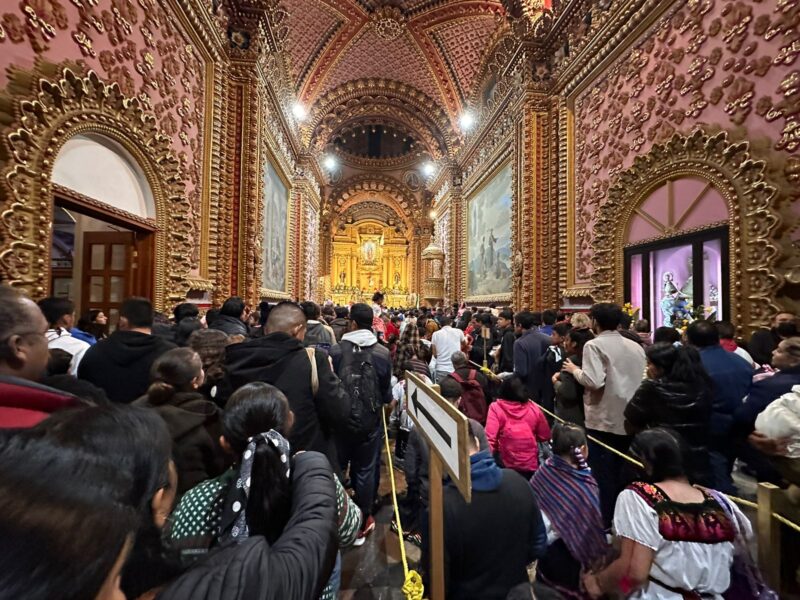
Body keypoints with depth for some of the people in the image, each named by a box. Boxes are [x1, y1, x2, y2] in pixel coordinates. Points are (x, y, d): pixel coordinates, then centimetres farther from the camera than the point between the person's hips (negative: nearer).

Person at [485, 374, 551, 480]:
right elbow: (545, 436, 5)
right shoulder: (533, 408, -6)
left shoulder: (496, 407, -14)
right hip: (531, 464, 2)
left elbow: (490, 437, -23)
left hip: (507, 465, -2)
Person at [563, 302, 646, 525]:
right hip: (630, 419, 7)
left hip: (603, 419, -7)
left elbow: (594, 381, -24)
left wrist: (575, 370, -8)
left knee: (602, 474, 5)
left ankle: (605, 520, 15)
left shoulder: (594, 345, -13)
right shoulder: (636, 347, 7)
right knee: (623, 473, 18)